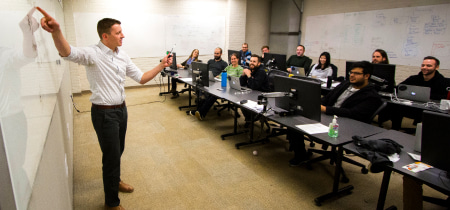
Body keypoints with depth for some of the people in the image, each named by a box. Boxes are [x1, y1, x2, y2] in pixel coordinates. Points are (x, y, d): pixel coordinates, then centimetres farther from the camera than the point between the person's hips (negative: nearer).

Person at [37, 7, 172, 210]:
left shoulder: (122, 55, 5)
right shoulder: (93, 54, -17)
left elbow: (141, 78, 8)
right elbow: (67, 52, -37)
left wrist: (161, 65, -3)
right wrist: (56, 31, -57)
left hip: (121, 109, 7)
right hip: (104, 113, -7)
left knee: (118, 150, 22)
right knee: (112, 156, 3)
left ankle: (114, 180, 49)